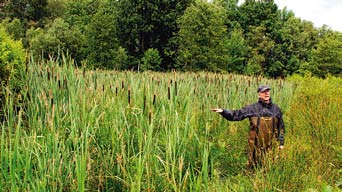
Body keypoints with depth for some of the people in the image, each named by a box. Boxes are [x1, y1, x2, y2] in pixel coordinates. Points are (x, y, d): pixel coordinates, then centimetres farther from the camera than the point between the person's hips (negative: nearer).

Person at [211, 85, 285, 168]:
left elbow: (281, 127, 14)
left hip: (272, 145, 2)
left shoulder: (276, 108, 7)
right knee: (255, 168, 6)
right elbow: (236, 115, -4)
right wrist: (223, 111, -19)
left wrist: (281, 143, 11)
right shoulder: (252, 108, -2)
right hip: (256, 145, -2)